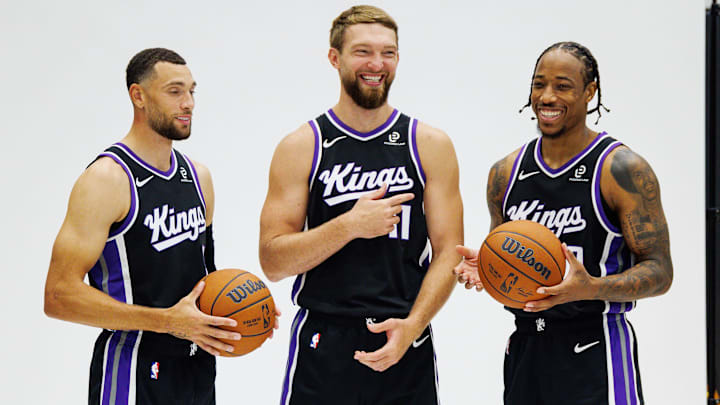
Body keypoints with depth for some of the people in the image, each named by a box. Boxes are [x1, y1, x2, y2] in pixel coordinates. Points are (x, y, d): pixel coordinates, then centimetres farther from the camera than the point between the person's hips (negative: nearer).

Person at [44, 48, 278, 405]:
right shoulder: (106, 179, -14)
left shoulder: (199, 176, 10)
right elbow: (59, 297, -19)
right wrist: (167, 321, -23)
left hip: (198, 365, 7)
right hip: (134, 374, -7)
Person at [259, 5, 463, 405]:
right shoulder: (300, 147, -1)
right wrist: (349, 225, -17)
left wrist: (412, 326, -15)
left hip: (406, 348, 1)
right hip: (322, 349, -1)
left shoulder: (430, 145, 2)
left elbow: (448, 253, 0)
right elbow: (273, 262, -5)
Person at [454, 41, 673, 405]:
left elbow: (659, 272, -11)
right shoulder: (505, 173, 8)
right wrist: (483, 268, -4)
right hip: (525, 349, 5)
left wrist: (592, 288, -27)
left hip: (595, 352, -5)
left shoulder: (623, 170, -9)